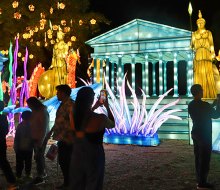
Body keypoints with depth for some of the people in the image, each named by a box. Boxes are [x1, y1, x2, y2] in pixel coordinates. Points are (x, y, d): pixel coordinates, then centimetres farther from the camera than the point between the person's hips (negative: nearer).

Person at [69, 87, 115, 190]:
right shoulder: (100, 118, -21)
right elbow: (112, 124, 3)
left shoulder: (74, 115, -9)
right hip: (94, 156, -4)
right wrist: (107, 107, 11)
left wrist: (95, 107, 20)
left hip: (77, 155, 4)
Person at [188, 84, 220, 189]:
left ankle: (199, 180, 21)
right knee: (204, 159, -2)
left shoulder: (191, 105, 5)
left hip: (195, 133, 8)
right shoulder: (204, 105, -19)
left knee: (198, 157, 13)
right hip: (204, 135, -8)